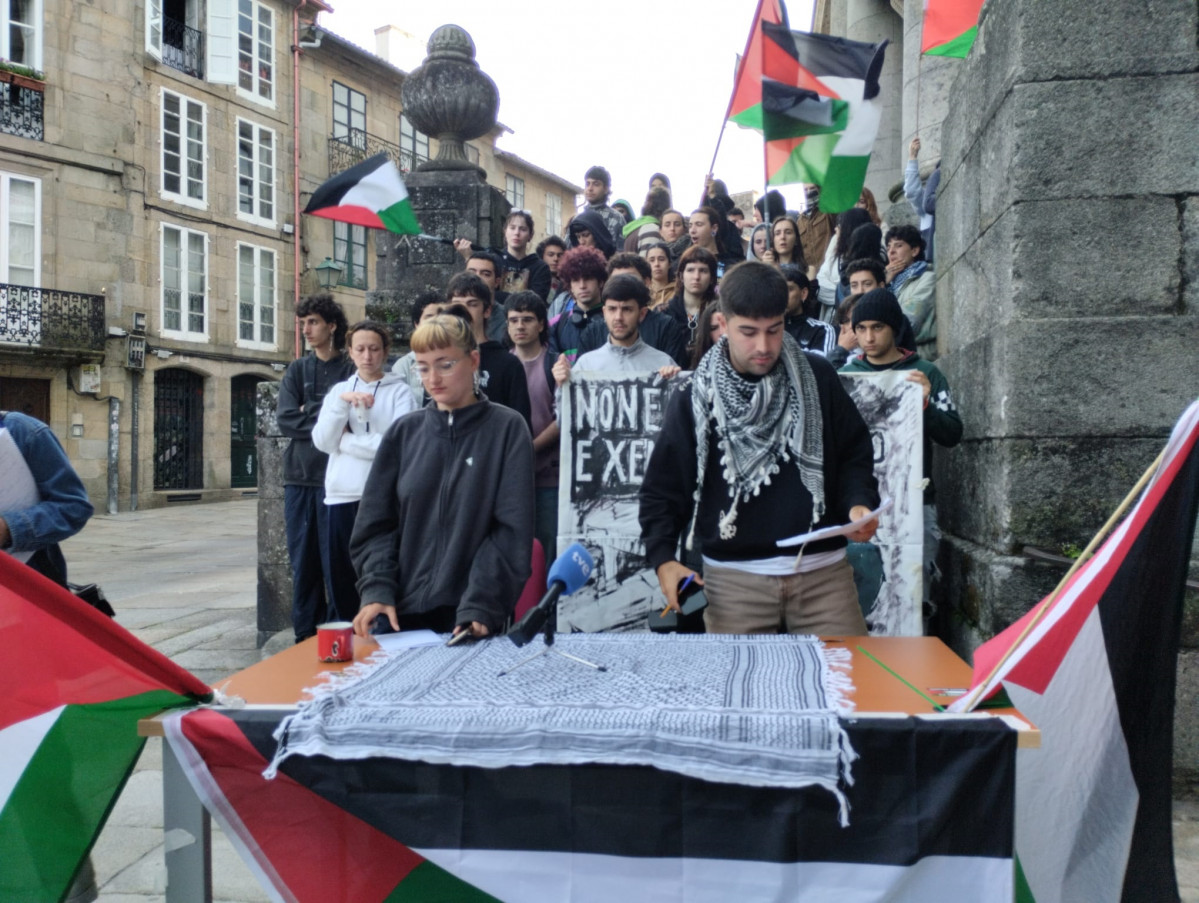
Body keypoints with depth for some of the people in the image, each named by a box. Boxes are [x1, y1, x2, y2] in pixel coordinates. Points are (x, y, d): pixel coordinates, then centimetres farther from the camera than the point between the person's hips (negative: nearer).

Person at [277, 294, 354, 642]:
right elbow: (286, 420, 1)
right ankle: (305, 636, 17)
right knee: (303, 561, 8)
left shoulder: (351, 371, 1)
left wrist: (309, 412, -8)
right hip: (299, 477, 4)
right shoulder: (297, 370, 12)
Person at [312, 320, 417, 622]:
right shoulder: (338, 390, 14)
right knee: (341, 579, 9)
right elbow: (322, 441, 2)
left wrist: (347, 440, -5)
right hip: (341, 496, 4)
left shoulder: (399, 391, 1)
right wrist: (342, 403, -10)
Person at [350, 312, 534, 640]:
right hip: (402, 612, 3)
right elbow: (376, 523, 6)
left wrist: (480, 606, -17)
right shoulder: (404, 432, 8)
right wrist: (377, 590, -9)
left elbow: (512, 529, -8)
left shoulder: (507, 428, -1)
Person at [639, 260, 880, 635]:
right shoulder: (694, 400, 1)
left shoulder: (818, 379, 3)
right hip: (733, 577, -1)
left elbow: (854, 456, 12)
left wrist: (859, 503, -8)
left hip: (823, 570, 1)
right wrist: (664, 560, -9)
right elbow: (662, 489, 4)